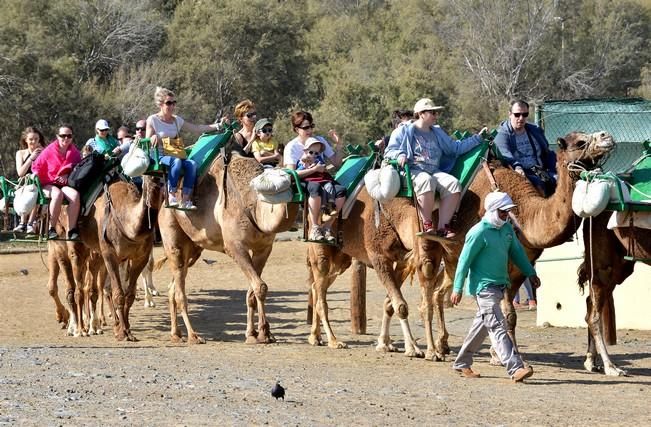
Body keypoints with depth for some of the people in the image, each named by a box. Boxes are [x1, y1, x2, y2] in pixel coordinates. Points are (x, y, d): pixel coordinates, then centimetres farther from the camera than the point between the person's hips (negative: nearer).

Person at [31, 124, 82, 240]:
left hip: (65, 184, 2)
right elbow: (36, 167, 8)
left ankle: (71, 229, -27)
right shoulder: (49, 151, -1)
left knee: (75, 195, -32)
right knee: (57, 194, -38)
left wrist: (68, 176, -4)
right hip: (48, 185, -2)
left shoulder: (74, 152, 6)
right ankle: (52, 228, -28)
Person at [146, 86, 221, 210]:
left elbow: (197, 128, 14)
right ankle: (171, 196, -34)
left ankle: (185, 200, -27)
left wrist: (217, 126, 5)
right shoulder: (153, 120, 0)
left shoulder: (177, 120, 14)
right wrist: (154, 137, -24)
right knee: (176, 161, -37)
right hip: (158, 157, -5)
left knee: (192, 164, -25)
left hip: (174, 156, 5)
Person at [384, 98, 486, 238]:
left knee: (453, 183, -24)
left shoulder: (438, 133, 26)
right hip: (412, 171, -6)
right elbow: (389, 151, 4)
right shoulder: (404, 131, 9)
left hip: (435, 172, 6)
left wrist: (477, 138, 22)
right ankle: (427, 225, -34)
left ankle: (443, 226, -29)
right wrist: (399, 154, -19)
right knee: (426, 180, -40)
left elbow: (456, 147, 28)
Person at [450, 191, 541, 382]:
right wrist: (457, 289, -13)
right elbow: (464, 261, -12)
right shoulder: (479, 232, -15)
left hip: (499, 286, 9)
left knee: (482, 325, 16)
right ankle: (515, 368, -22)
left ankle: (462, 363, 29)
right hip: (483, 286, -8)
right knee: (497, 327, -13)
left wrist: (531, 273, 17)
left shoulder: (507, 228, 7)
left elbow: (517, 251, 20)